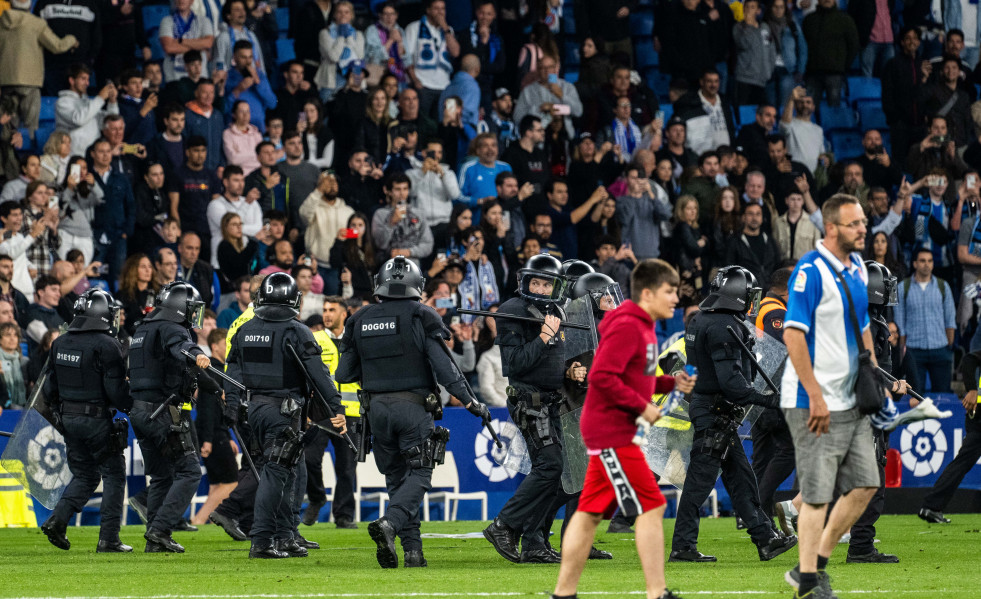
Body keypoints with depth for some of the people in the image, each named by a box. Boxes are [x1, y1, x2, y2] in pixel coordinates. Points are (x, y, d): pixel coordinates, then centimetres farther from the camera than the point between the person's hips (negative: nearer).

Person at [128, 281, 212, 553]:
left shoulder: (143, 330, 20)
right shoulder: (171, 329, -10)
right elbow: (181, 346, -35)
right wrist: (196, 356, -54)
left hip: (140, 410, 9)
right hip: (164, 413, -9)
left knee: (161, 476, 15)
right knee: (189, 471, -5)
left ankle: (155, 540, 12)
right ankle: (159, 529, -15)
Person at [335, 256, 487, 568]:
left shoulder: (360, 321, 6)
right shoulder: (421, 318, -6)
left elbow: (344, 373, 8)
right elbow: (444, 366, -11)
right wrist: (471, 402, -6)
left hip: (378, 408, 4)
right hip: (413, 405, -4)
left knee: (396, 477, 12)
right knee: (418, 475, 1)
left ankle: (412, 548, 4)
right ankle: (389, 524, -25)